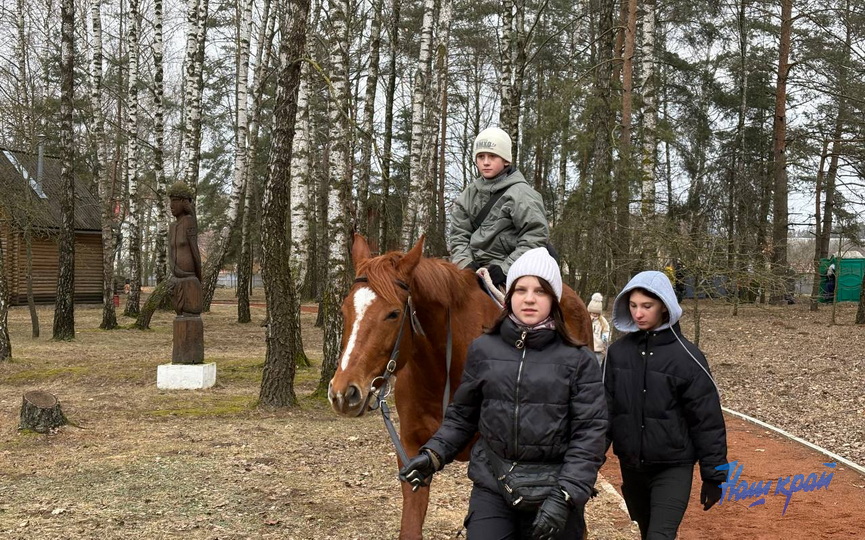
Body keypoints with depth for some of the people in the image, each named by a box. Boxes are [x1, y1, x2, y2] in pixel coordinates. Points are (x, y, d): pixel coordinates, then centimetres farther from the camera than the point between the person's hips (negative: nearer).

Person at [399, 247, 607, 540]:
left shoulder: (578, 360, -4)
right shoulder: (482, 350, 3)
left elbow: (589, 433, -8)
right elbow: (462, 416, 11)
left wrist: (565, 496, -16)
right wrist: (433, 454, -4)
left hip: (552, 492, -1)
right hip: (491, 487, 1)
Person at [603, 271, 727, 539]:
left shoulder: (686, 356, -10)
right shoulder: (618, 352, 0)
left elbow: (707, 420, -7)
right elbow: (605, 409, 6)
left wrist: (713, 476, -6)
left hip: (673, 468, -4)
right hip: (630, 466, 4)